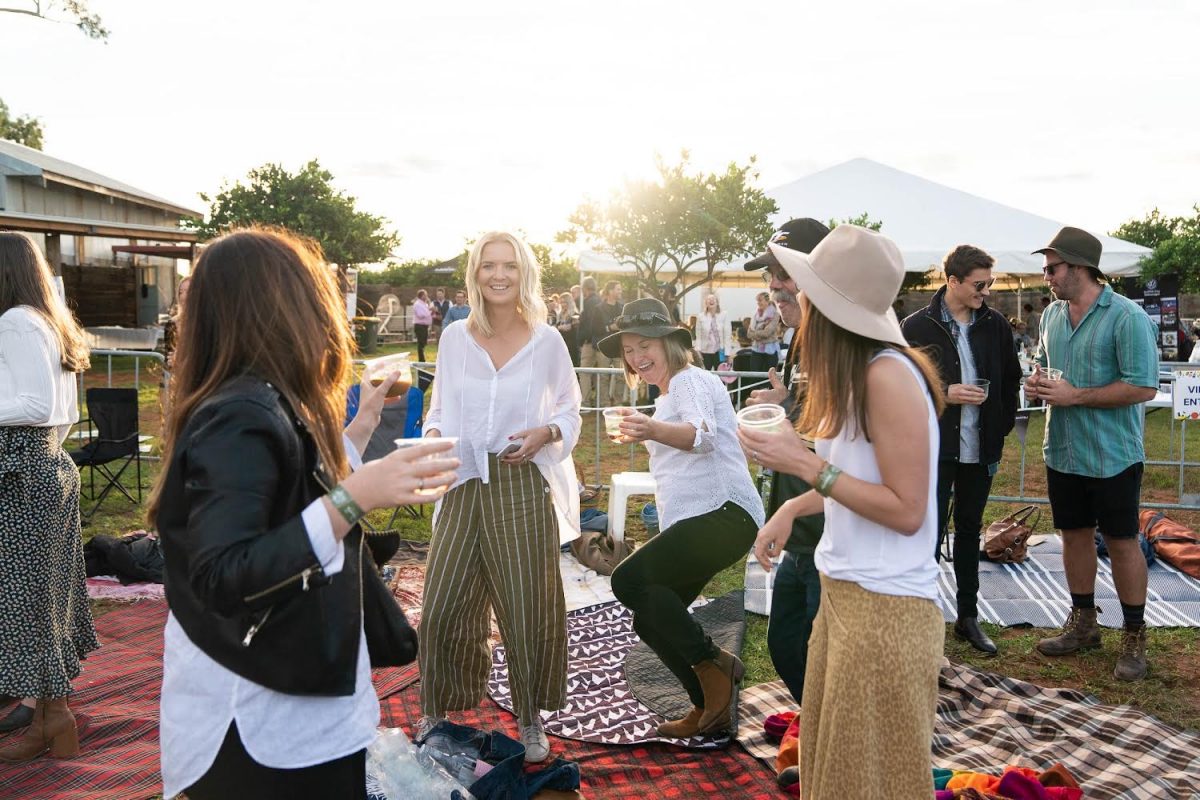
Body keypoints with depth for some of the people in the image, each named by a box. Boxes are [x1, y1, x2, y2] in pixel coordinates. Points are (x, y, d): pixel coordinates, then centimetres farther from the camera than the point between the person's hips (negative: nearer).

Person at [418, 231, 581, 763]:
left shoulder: (547, 340, -1)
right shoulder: (454, 338, 4)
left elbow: (570, 410, 8)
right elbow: (441, 409, 13)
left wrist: (546, 433, -12)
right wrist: (433, 436, -7)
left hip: (524, 485, -2)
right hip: (465, 484, 2)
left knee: (527, 605, 5)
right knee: (443, 607, 4)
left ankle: (530, 719, 26)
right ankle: (436, 710, 27)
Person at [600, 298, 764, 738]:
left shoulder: (691, 380, -8)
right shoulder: (668, 395, 23)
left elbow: (703, 435, -29)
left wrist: (653, 430, -48)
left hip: (723, 513, -10)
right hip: (693, 522, 10)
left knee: (629, 580, -23)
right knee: (650, 620, 8)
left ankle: (713, 662, -11)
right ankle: (710, 707, 21)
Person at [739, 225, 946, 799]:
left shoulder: (888, 374, -21)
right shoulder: (853, 371, 8)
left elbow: (907, 512, -20)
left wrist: (809, 467, -21)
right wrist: (792, 508, 5)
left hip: (886, 607, -9)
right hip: (843, 594, 9)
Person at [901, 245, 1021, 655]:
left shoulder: (995, 324, 4)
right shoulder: (918, 327, -8)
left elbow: (1011, 380, 13)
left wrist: (1002, 428, 5)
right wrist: (944, 393, -18)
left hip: (980, 448, 4)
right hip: (936, 447, -4)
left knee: (970, 529, 15)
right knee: (932, 532, 0)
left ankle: (968, 615, 26)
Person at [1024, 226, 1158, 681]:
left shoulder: (1127, 317, -16)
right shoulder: (1052, 314, 7)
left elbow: (1144, 387, -20)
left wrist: (1075, 396, -21)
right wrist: (1037, 382, -1)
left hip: (1112, 456, -6)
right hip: (1063, 452, 7)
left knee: (1121, 541, 4)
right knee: (1074, 535, 15)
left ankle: (1135, 638, 19)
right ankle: (1083, 625, 30)